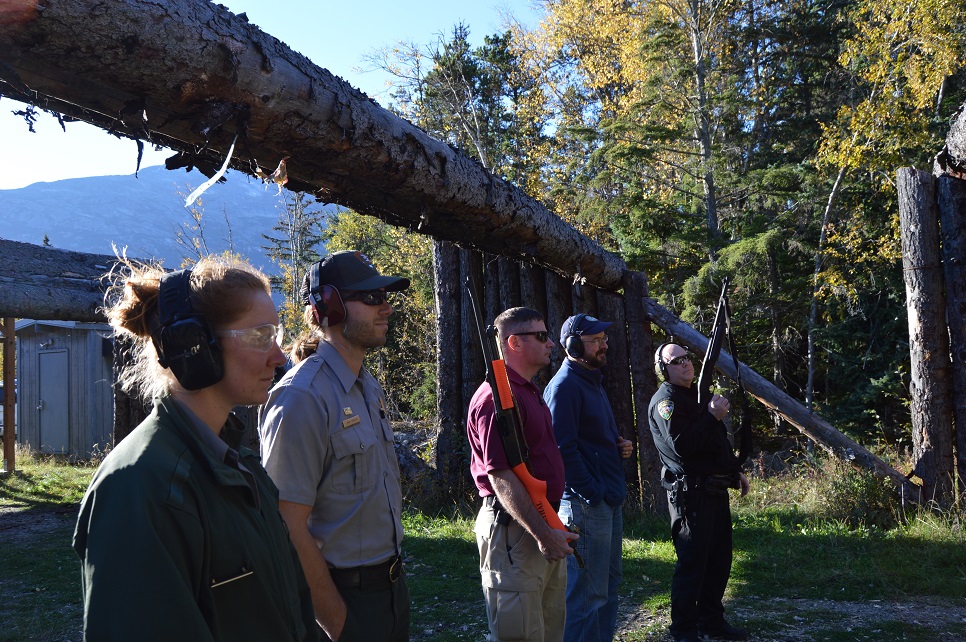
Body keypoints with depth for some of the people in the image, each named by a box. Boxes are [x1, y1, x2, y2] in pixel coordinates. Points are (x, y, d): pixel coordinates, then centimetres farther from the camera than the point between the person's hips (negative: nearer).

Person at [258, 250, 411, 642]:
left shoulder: (369, 386, 8)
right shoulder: (303, 397, -20)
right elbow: (291, 528, -22)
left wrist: (394, 568, 13)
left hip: (391, 583, 8)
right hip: (346, 595, -8)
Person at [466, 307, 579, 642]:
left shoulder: (530, 391, 16)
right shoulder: (497, 396, -19)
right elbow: (500, 476, -24)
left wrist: (551, 529, 19)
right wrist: (543, 534, -24)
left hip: (544, 523, 10)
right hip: (514, 528, -10)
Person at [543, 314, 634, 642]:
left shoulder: (593, 383, 18)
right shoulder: (564, 386, -13)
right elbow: (563, 448, -20)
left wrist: (621, 447, 8)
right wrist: (592, 494, -20)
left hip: (610, 501, 10)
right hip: (586, 504, -10)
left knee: (609, 583, 16)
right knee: (588, 592, -5)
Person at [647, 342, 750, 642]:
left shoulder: (696, 395, 19)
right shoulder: (666, 400, -11)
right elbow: (681, 445, -24)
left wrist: (736, 471, 23)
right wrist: (712, 416, -21)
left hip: (715, 490, 10)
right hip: (690, 493, -10)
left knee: (719, 560, 15)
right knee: (692, 563, -6)